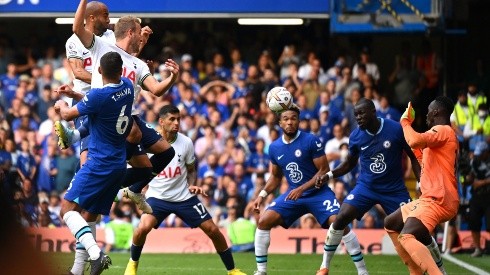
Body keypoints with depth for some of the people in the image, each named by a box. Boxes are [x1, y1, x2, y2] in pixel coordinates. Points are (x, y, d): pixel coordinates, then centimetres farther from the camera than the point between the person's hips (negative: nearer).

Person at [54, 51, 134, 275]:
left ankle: (96, 254, -31)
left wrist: (61, 105, 19)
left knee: (68, 209, -12)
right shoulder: (127, 87, 4)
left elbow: (68, 115, -3)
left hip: (99, 163, -8)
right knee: (90, 215, 13)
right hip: (119, 164, 8)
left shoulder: (99, 95, -19)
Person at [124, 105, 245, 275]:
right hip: (157, 196, -2)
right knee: (143, 227, -27)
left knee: (213, 230, -3)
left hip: (184, 197, 2)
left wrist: (192, 185, -9)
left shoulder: (186, 143, -5)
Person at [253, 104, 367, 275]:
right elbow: (276, 177, 17)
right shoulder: (274, 148, 2)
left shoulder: (311, 141, -14)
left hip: (318, 192, -4)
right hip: (293, 194, 4)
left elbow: (324, 171, -12)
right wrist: (263, 194, 2)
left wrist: (302, 189, -21)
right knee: (264, 221, -11)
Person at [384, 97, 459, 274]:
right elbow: (423, 158, 35)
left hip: (438, 200, -11)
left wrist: (405, 121, -10)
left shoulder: (443, 130, -12)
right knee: (391, 224, 26)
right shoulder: (441, 133, 20)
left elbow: (414, 141, -29)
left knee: (407, 237, -31)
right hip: (430, 198, 11)